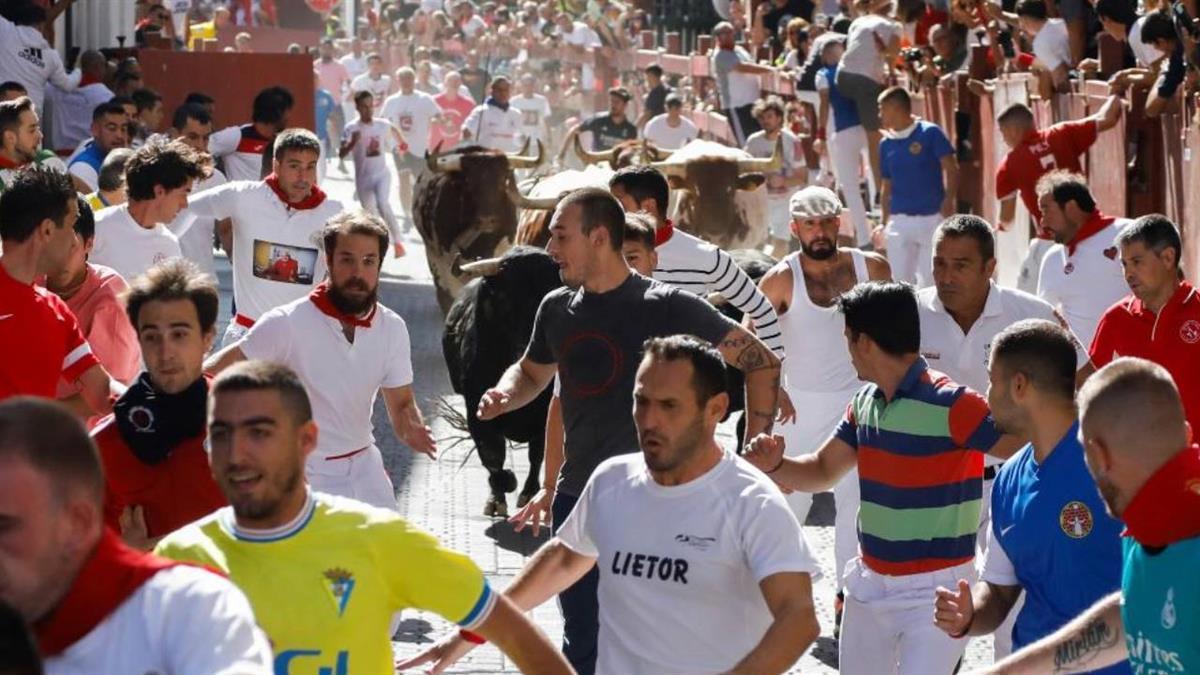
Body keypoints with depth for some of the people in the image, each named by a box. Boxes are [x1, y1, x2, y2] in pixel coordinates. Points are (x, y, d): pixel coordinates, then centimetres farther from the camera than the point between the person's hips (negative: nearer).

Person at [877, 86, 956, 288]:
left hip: (932, 218, -5)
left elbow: (951, 168, -8)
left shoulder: (930, 133, -5)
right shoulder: (886, 145, 10)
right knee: (901, 279, 2)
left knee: (930, 279, -3)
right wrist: (885, 222, 11)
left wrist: (949, 200, -21)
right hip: (899, 221, 5)